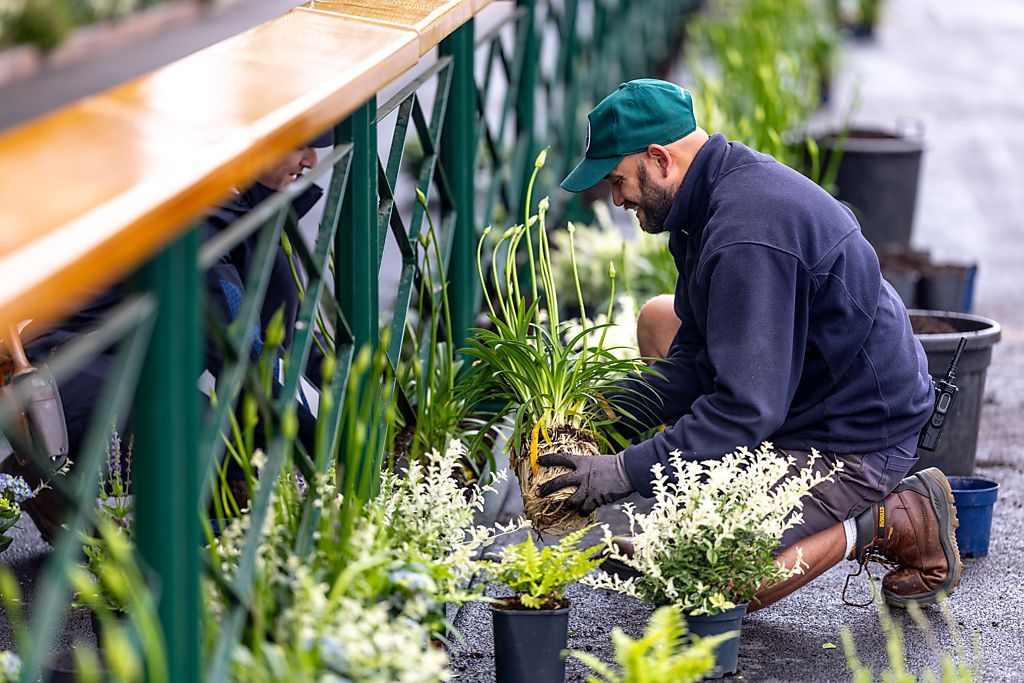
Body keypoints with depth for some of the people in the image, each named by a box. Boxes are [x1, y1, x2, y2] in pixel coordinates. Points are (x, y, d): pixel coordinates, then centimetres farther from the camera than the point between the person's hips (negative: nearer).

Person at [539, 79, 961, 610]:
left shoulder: (749, 235, -28)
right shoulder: (718, 194, 5)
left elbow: (747, 408, -31)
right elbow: (696, 361, 10)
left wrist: (628, 471, -27)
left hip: (853, 445, -10)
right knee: (659, 321, 18)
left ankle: (893, 524, -3)